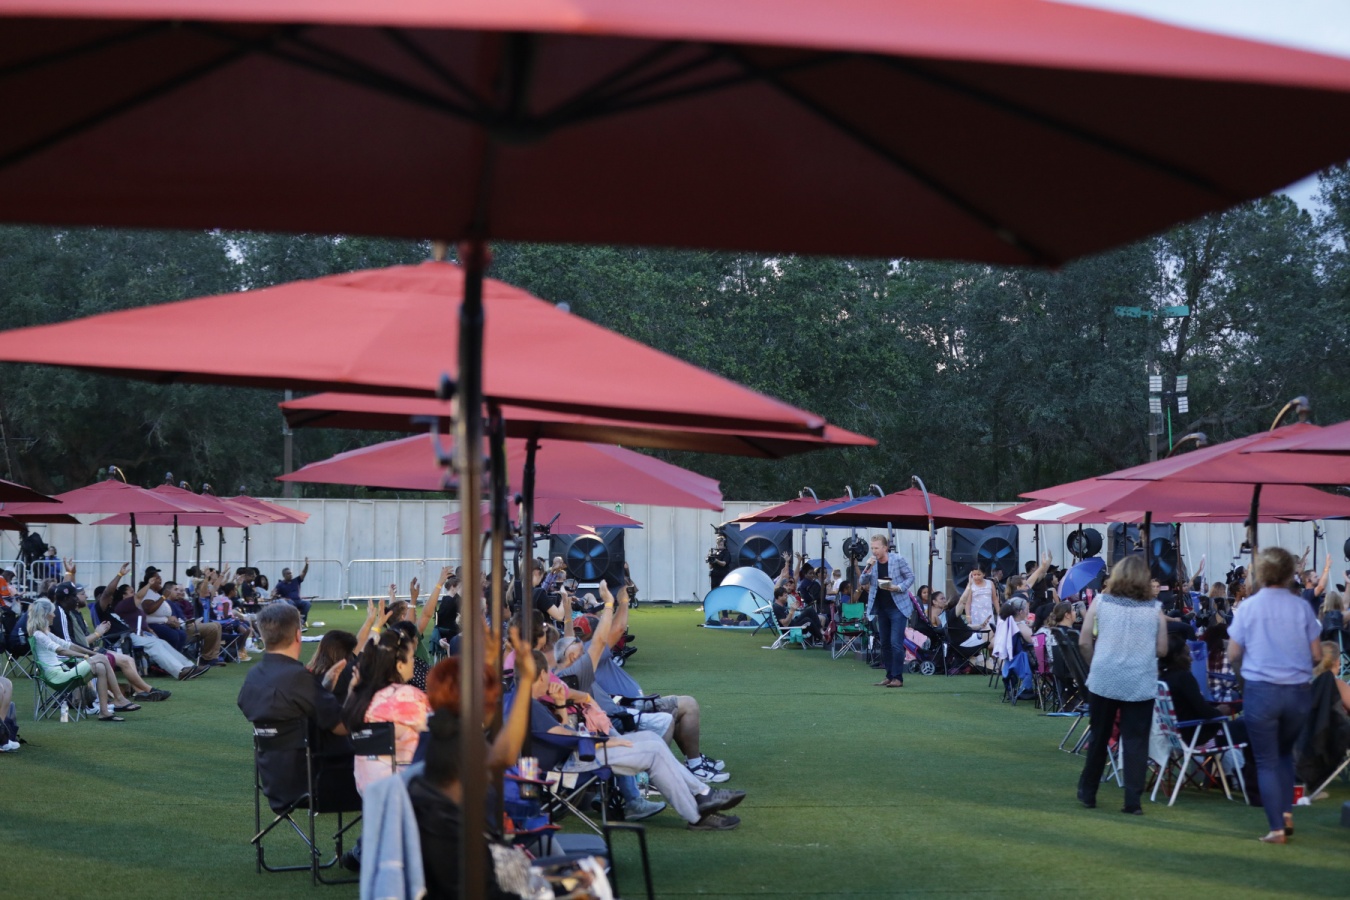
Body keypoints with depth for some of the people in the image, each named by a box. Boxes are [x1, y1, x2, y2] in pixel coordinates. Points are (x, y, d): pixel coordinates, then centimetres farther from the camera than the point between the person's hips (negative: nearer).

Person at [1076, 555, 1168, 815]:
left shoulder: (1101, 601, 0)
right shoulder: (1154, 608, -1)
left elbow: (1084, 642, 0)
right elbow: (1162, 650, 1)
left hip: (1103, 680, 1)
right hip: (1141, 683, -1)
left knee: (1099, 737, 15)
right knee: (1135, 741, 4)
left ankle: (1087, 793, 26)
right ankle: (1133, 801, 1)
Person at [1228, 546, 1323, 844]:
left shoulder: (1247, 607, -4)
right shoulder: (1302, 607, -2)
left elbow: (1233, 655, 1)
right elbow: (1317, 655, 2)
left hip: (1260, 691, -2)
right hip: (1298, 692, 2)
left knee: (1267, 762, 7)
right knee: (1285, 752, 24)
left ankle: (1276, 828, 1)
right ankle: (1287, 812, 16)